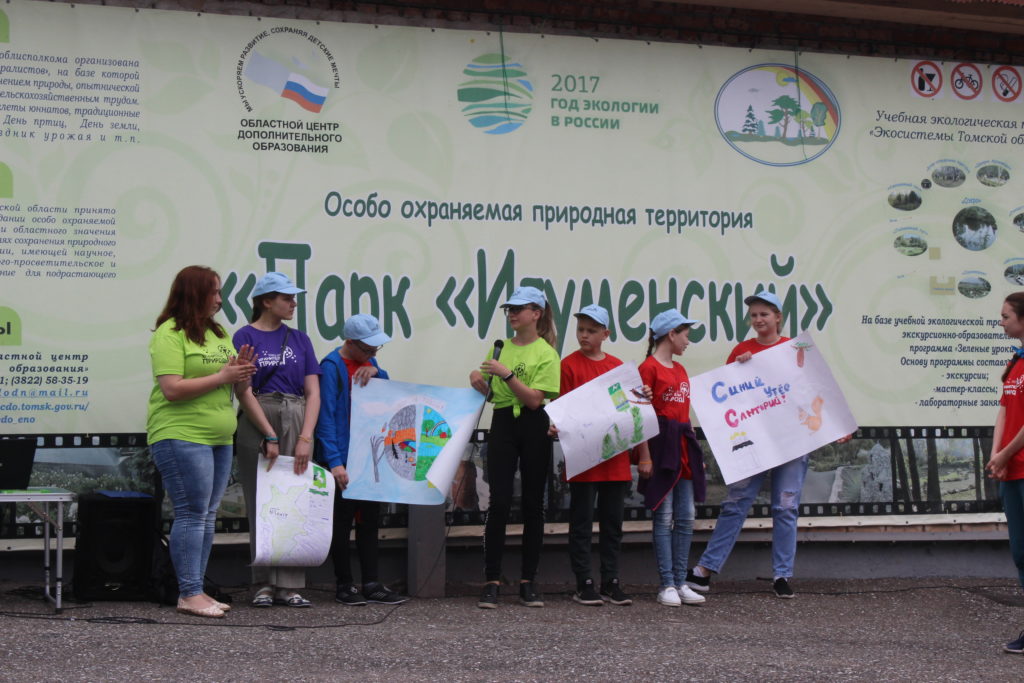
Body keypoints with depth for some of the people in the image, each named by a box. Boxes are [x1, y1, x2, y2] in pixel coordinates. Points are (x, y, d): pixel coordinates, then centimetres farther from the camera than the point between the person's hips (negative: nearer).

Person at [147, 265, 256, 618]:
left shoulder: (218, 333, 17)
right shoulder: (170, 334, -9)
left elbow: (235, 388, 22)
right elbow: (172, 389, -19)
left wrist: (240, 372, -1)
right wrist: (222, 377, -15)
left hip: (219, 439, 9)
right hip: (182, 437, -9)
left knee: (208, 516, 9)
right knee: (192, 514, -9)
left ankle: (196, 590, 14)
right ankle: (189, 594, -6)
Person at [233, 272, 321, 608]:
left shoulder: (299, 339, 11)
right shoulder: (245, 337, 0)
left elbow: (313, 392, 6)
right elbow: (244, 391, -7)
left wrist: (305, 438, -7)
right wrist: (269, 437, -12)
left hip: (297, 422, 4)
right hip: (256, 425, -3)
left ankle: (290, 586, 2)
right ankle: (264, 584, 6)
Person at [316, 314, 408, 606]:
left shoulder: (368, 363, 11)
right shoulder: (331, 366, -13)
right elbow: (326, 417, -17)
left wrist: (376, 371, -9)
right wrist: (334, 462, -23)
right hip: (343, 459, -8)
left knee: (370, 519, 9)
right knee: (342, 522, 1)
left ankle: (371, 585, 14)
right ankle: (344, 586, 9)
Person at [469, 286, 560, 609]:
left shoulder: (546, 353, -3)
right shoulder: (499, 348, 10)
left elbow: (534, 399, -12)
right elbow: (491, 394, 14)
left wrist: (506, 374, -20)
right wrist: (480, 382, -7)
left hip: (534, 427, -2)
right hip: (503, 424, 3)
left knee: (533, 503, 3)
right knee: (498, 501, -5)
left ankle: (528, 581, 10)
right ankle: (491, 581, -4)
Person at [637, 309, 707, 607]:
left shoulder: (680, 370, 18)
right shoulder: (649, 368, -7)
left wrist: (696, 451, 18)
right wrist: (644, 456, -16)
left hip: (684, 446, 8)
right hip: (661, 444, -8)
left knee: (686, 518, 6)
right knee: (664, 517, -4)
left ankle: (680, 583, 12)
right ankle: (667, 585, 0)